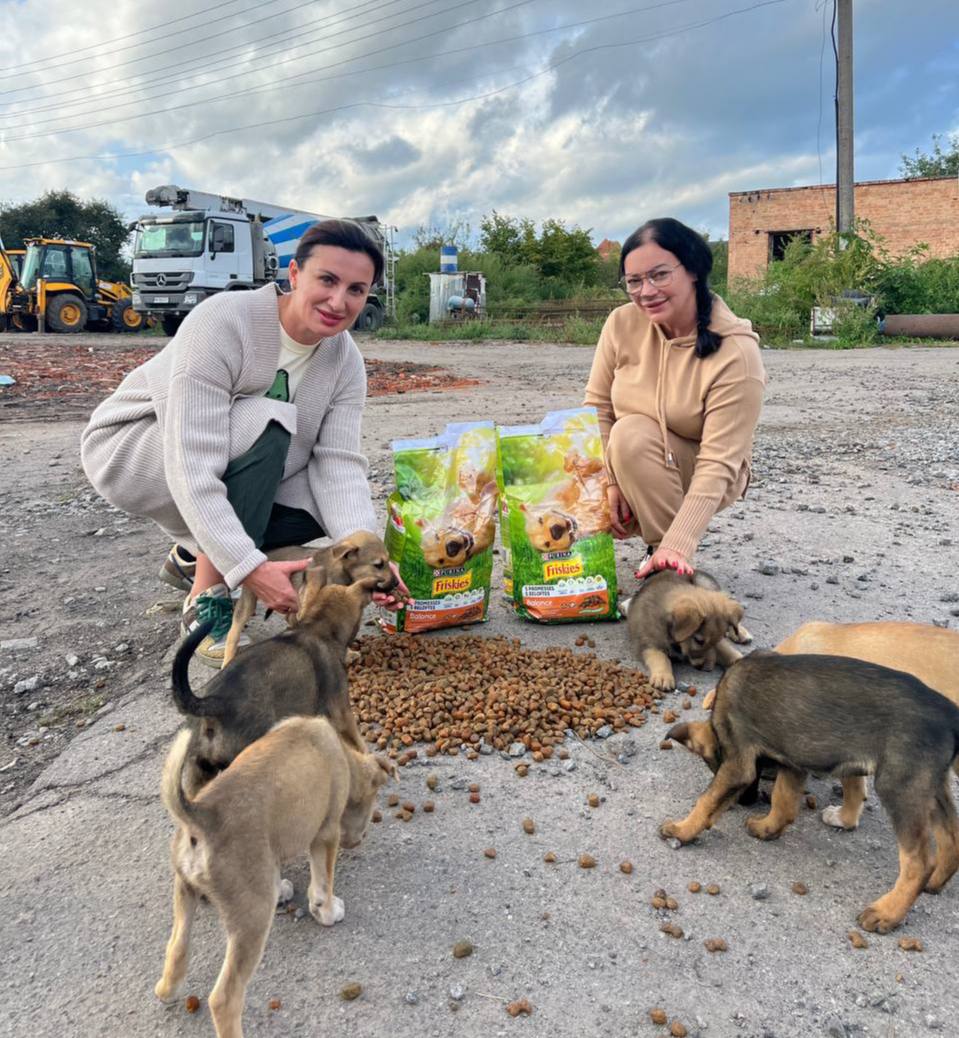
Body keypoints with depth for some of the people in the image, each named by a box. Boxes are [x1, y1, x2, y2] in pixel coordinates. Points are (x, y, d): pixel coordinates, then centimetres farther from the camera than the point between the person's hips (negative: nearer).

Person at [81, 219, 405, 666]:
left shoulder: (346, 362, -12)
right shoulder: (221, 322, -31)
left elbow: (339, 465, -20)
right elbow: (192, 467, -37)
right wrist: (250, 567, -44)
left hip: (234, 468, 6)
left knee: (324, 502, -18)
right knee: (266, 424, -32)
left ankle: (193, 554, 7)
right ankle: (206, 599, -21)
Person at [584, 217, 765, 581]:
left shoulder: (736, 351, -26)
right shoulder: (622, 324, -13)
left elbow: (718, 463, -30)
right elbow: (598, 406, -6)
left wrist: (677, 546, -39)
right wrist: (609, 481, -18)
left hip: (701, 478, -4)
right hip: (631, 470, 5)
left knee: (632, 433, -32)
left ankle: (668, 557, -15)